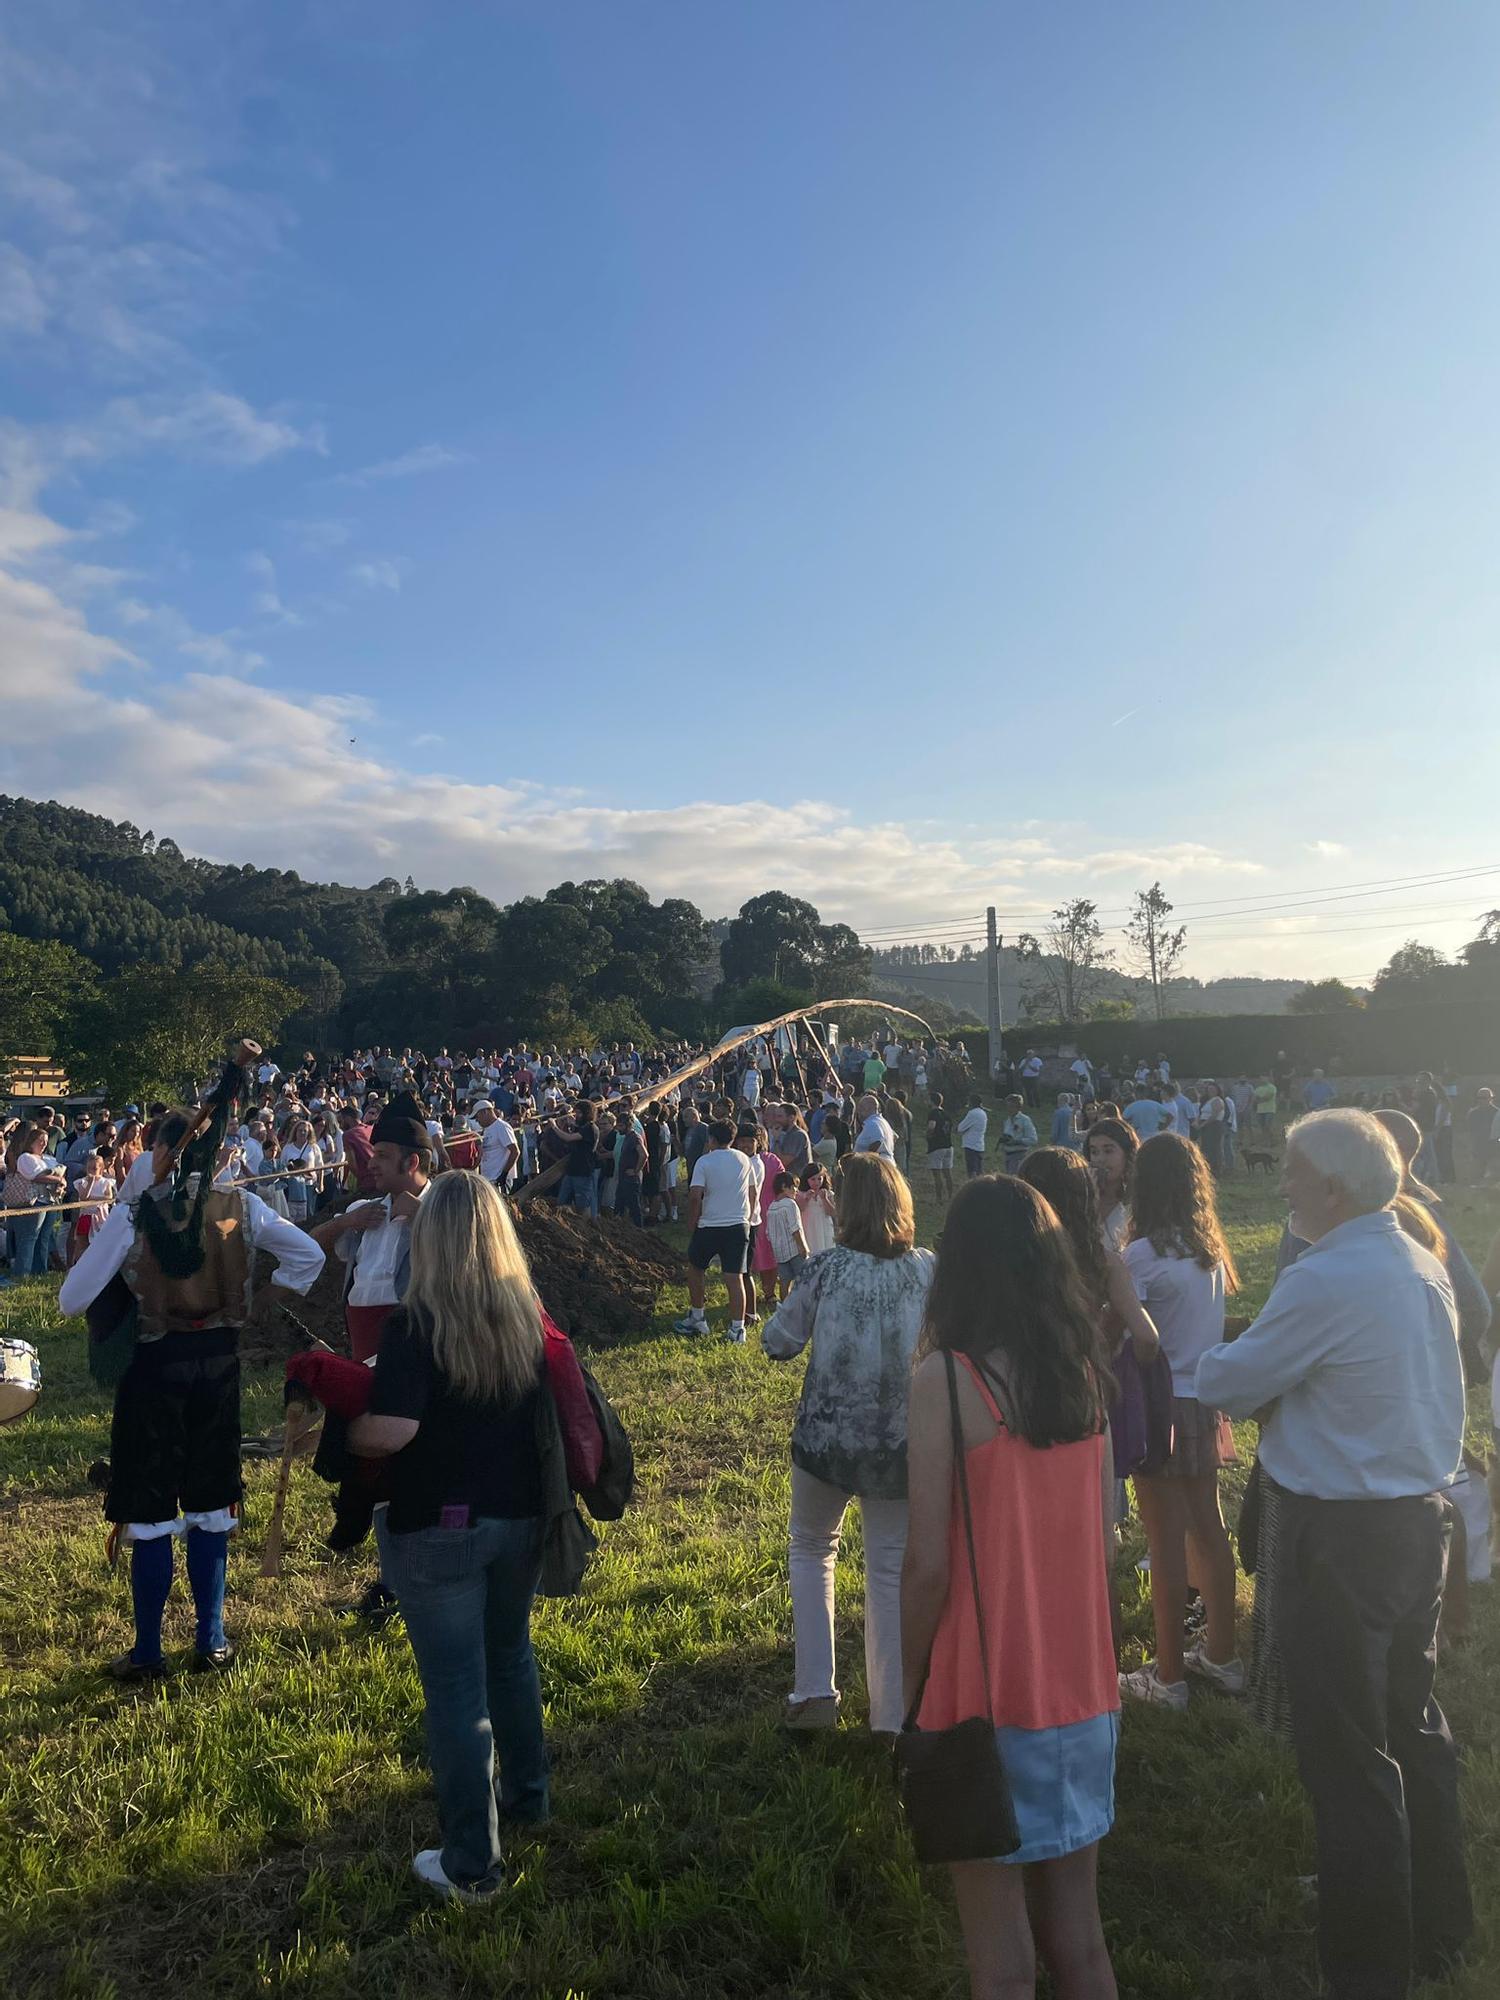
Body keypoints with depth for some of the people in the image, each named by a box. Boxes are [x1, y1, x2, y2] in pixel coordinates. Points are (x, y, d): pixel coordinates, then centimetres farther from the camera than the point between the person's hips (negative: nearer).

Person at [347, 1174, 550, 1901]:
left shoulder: (415, 1325, -20)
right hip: (520, 1517, 5)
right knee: (511, 1657, 26)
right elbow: (555, 1411, 8)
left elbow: (391, 1428, -29)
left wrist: (335, 1434, -10)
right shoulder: (529, 1316, -4)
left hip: (438, 1529, -5)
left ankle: (472, 1863, 21)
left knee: (457, 1689, 8)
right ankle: (526, 1794, 45)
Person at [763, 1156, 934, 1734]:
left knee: (812, 1549, 23)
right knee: (891, 1568, 16)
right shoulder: (929, 1270, -8)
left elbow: (777, 1343, -4)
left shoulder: (825, 1269, -13)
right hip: (902, 1444, 1)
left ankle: (815, 1694, 21)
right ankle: (892, 1714, 22)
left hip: (825, 1438, -1)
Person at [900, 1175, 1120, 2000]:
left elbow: (929, 1565, -16)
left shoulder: (945, 1376, -17)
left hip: (985, 1693, -5)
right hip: (1082, 1692, 5)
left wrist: (907, 1686, -3)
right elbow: (1104, 1544, 5)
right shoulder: (1083, 1369, -2)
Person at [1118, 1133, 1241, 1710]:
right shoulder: (1211, 1248, 3)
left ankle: (1168, 1676, 15)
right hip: (1205, 1403, 7)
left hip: (1161, 1408, -7)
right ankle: (1221, 1656, 32)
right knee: (1209, 1530, 18)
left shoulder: (1144, 1254, -18)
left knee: (1166, 1543, 3)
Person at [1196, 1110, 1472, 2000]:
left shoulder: (1323, 1282, -23)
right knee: (1414, 1723, 23)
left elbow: (1225, 1384, -15)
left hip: (1344, 1534, -9)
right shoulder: (1424, 1266, 3)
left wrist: (1224, 1356, 8)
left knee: (1348, 1751, 4)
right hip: (1423, 1517, 9)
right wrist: (1280, 1364, 7)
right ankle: (1439, 1928, 40)